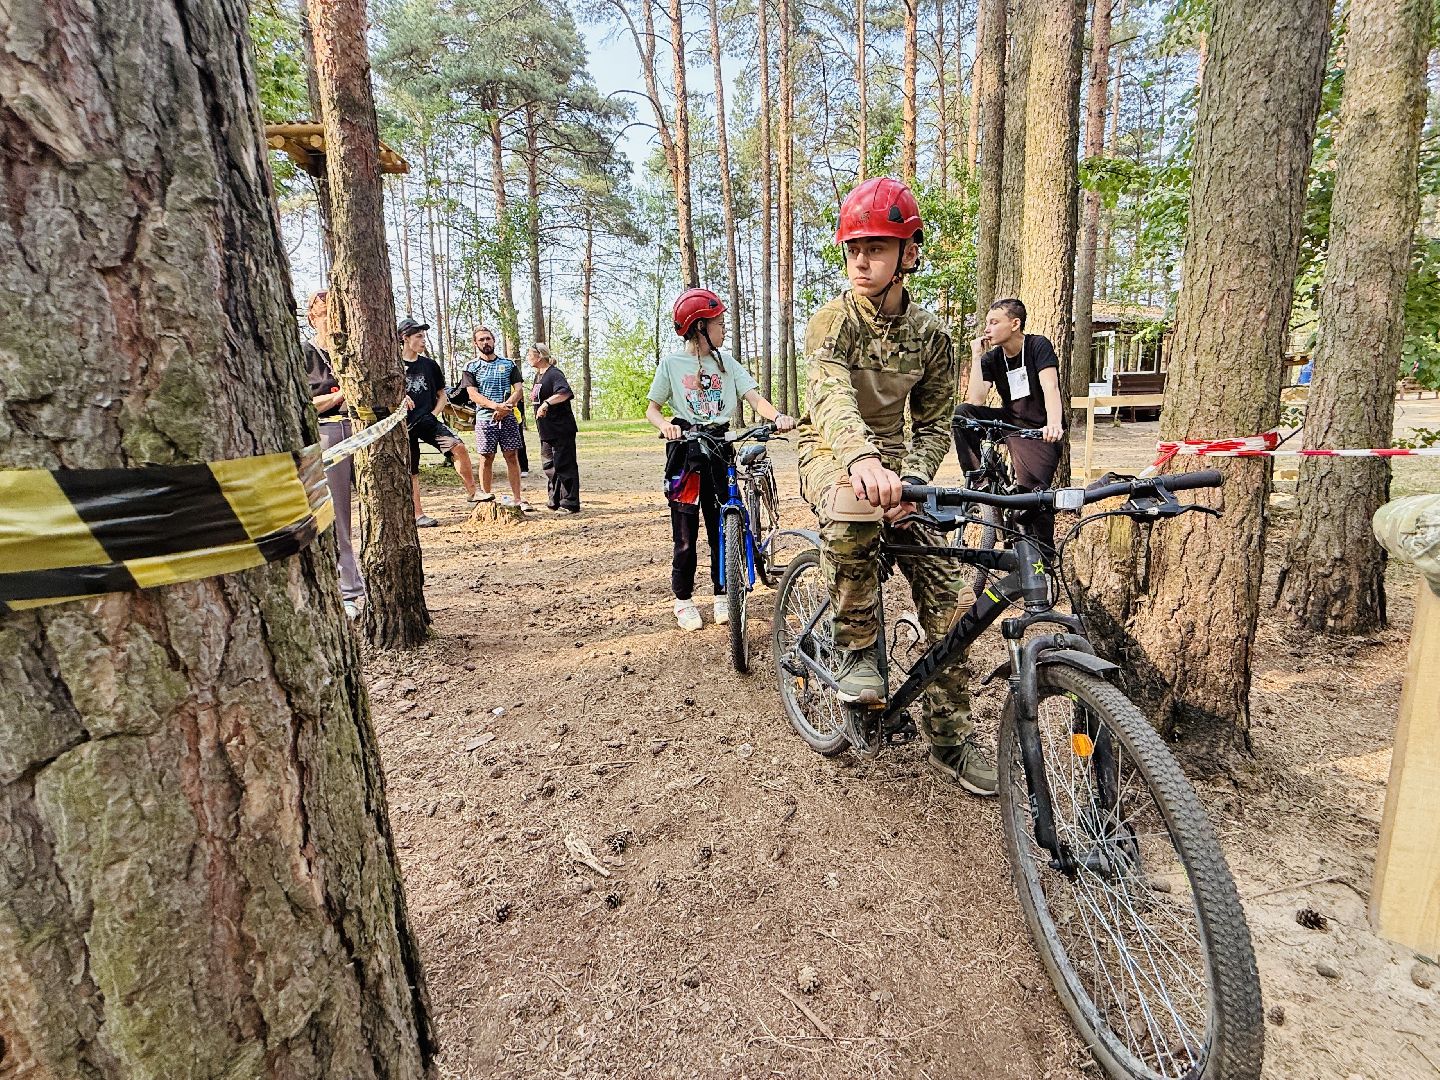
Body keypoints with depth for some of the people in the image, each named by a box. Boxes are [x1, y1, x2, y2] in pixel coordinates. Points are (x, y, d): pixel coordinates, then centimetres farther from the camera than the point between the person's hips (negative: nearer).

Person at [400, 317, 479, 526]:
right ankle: (418, 515, 13)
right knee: (410, 471, 4)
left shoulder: (429, 365, 10)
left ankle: (472, 493, -14)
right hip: (405, 424, -2)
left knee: (458, 447, -22)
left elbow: (442, 395, 16)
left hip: (428, 419, 2)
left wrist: (434, 414, 1)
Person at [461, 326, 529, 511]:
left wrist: (507, 406, -14)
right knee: (486, 459, 2)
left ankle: (518, 499, 3)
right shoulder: (471, 367, 5)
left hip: (508, 417, 1)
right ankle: (485, 497, 10)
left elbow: (519, 389, 4)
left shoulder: (509, 364, 11)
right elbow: (473, 394, -5)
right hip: (485, 418, -1)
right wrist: (496, 406, -19)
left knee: (512, 457, 1)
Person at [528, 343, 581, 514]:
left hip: (561, 430, -10)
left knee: (565, 466, -4)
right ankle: (554, 501, 23)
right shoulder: (538, 376, 16)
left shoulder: (554, 374, -14)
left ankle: (570, 504, 2)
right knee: (549, 465, 13)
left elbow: (565, 393, -32)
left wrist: (546, 403, -40)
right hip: (546, 431, 10)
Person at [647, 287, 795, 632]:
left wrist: (778, 416, -24)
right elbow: (652, 409, 1)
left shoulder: (726, 362, 7)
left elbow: (754, 397, -3)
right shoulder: (671, 362, -1)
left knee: (722, 525, 6)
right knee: (686, 532, 1)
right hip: (685, 449, -3)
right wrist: (665, 425, -23)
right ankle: (683, 600, 16)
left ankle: (722, 596, 20)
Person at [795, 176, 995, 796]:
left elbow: (934, 422, 1)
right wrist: (862, 458, -56)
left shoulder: (929, 334, -1)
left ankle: (950, 738, 9)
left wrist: (912, 477, -22)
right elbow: (830, 394, -34)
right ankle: (856, 649, -18)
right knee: (852, 513, -42)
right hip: (830, 453, -3)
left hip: (893, 459, 4)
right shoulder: (831, 321, -13)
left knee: (949, 596, -8)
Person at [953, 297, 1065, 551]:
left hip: (1039, 430, -4)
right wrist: (976, 356, -13)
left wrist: (1054, 424, -45)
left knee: (1032, 496, -20)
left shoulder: (1038, 346, -11)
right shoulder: (991, 358, 1)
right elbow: (975, 401, -12)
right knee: (961, 413, -18)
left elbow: (1050, 387, -26)